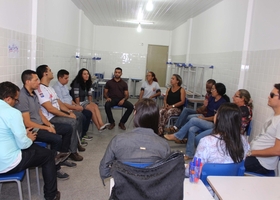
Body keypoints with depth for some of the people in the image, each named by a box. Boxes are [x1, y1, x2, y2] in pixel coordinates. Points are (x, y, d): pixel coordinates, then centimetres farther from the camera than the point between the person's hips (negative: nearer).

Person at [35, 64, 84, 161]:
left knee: (79, 118, 12)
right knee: (73, 122, -26)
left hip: (58, 113, 11)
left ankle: (76, 142, 26)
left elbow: (59, 102, 15)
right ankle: (72, 151, -15)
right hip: (50, 118, -10)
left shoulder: (49, 88, 15)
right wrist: (68, 116, -21)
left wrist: (69, 111, -2)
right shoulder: (40, 89, -18)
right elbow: (50, 109, -25)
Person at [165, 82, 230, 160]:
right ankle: (189, 154, -20)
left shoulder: (222, 103, -13)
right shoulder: (211, 98, 8)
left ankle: (176, 136, -15)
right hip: (205, 120, 7)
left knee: (193, 120, -28)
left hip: (213, 124, -7)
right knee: (191, 129, -22)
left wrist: (204, 118, -9)